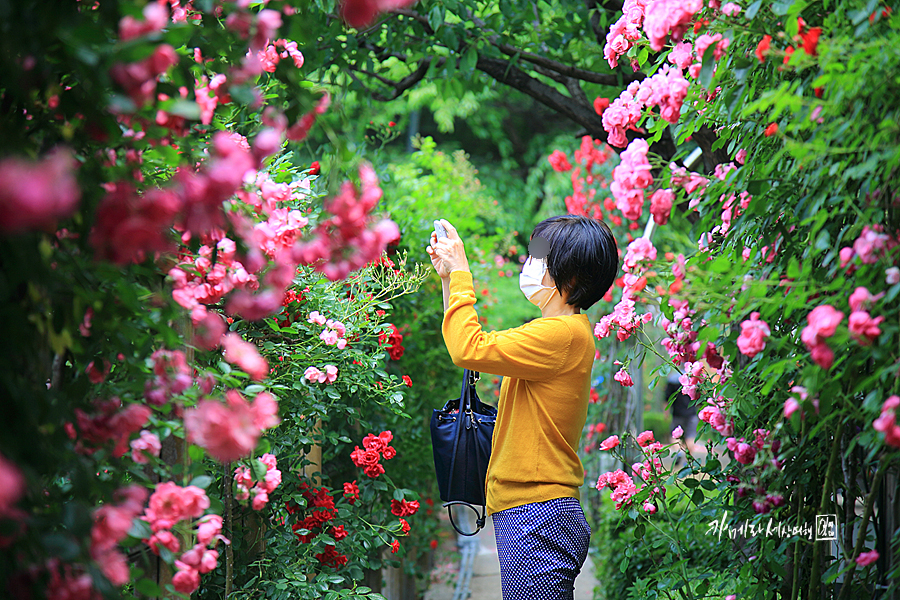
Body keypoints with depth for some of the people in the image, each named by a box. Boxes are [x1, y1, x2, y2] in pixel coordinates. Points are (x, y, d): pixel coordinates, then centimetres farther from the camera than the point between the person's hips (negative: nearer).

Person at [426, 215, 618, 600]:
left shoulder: (564, 334, -15)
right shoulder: (562, 332, 18)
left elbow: (469, 350, -22)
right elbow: (471, 345, 27)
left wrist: (461, 273, -11)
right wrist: (449, 279, 20)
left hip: (538, 515, -10)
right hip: (530, 514, 10)